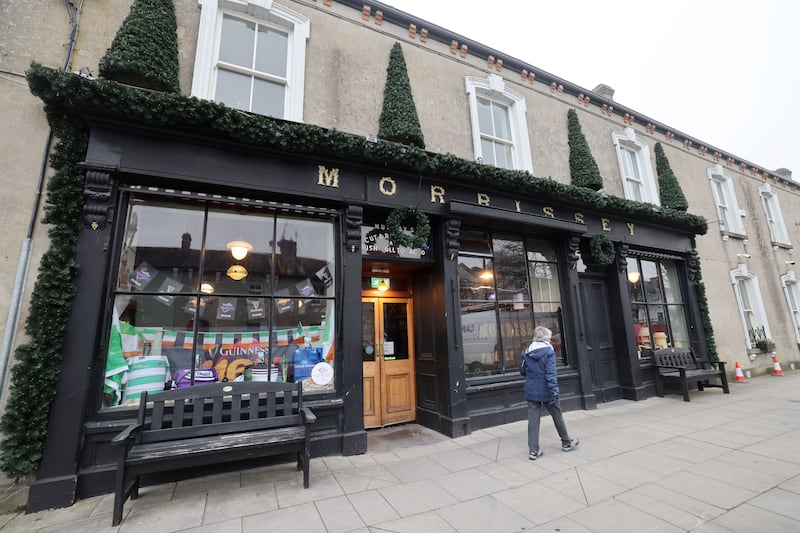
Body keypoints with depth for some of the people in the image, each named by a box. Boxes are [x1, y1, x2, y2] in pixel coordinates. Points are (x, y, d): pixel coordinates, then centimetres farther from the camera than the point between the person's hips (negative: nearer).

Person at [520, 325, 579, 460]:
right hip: (546, 391, -3)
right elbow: (551, 373, -20)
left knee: (533, 420, 7)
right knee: (557, 415, 18)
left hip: (531, 391, 3)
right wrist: (554, 390, -22)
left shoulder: (526, 352, 1)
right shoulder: (548, 351, -13)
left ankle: (533, 450, 9)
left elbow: (522, 370, 8)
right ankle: (566, 443, 38)